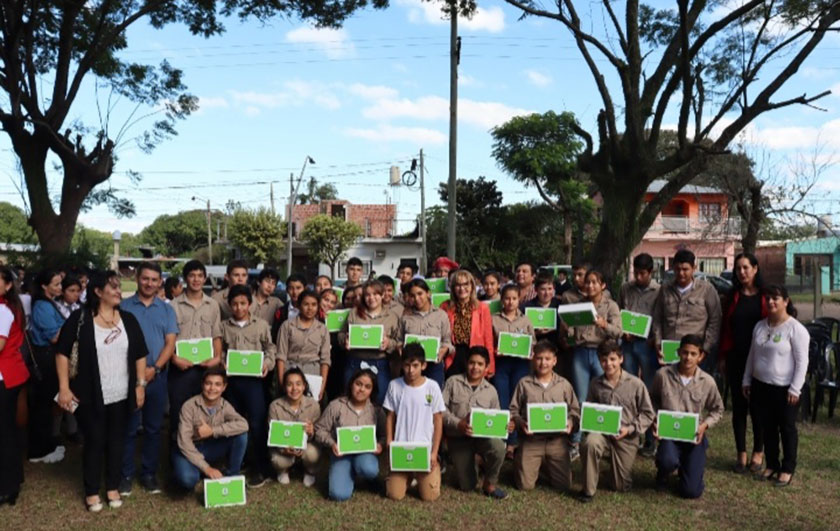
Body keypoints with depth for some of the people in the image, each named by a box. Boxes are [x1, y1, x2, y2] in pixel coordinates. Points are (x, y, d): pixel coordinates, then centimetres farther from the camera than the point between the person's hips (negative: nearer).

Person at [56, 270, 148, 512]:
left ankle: (113, 487, 29)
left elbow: (140, 355, 8)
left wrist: (140, 384, 3)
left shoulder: (128, 319, 3)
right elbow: (62, 353, -6)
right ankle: (92, 491, 25)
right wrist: (64, 388, -10)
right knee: (94, 442, 8)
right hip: (91, 396, -3)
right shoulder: (80, 318, -8)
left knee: (116, 441, 13)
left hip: (122, 395, 3)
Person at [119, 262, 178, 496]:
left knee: (153, 428, 9)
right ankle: (126, 474, 15)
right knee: (128, 427, 4)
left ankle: (149, 473, 19)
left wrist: (155, 368, -12)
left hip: (157, 376, 2)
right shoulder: (124, 306, 2)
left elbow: (170, 342, 1)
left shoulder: (166, 309, 8)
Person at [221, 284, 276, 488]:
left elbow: (270, 348, 5)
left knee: (256, 424, -5)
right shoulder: (224, 326, 8)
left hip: (254, 378, -3)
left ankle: (260, 469, 6)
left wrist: (267, 363, -12)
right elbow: (219, 351, 11)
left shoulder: (261, 325, 2)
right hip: (231, 379, 3)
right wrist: (222, 364, -7)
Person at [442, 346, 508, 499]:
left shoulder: (491, 390, 7)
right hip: (458, 437, -1)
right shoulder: (453, 382, -1)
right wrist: (457, 424, -20)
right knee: (467, 487, -3)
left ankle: (489, 484, -8)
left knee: (498, 447, -35)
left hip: (483, 435, 1)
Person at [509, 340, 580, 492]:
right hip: (531, 439, -1)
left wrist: (571, 422, -12)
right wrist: (521, 423, -13)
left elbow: (575, 411, 8)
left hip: (557, 439, 1)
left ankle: (548, 465, 32)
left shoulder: (564, 384, 6)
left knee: (564, 484, 1)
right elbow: (513, 411, 5)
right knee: (525, 485, -3)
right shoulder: (524, 383, 3)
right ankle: (519, 460, 31)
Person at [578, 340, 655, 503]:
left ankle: (616, 462, 42)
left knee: (621, 487, 7)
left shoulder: (636, 384, -9)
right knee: (590, 442, -36)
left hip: (626, 437, 0)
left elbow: (648, 414, -2)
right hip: (602, 432, 1)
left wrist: (630, 429, -14)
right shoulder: (596, 384, -3)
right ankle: (588, 490, -18)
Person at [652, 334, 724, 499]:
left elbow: (717, 409, 9)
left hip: (694, 436, 1)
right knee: (668, 461, -35)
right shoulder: (663, 374, -9)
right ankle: (663, 474, 5)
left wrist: (705, 425, -8)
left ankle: (688, 465, 30)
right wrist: (655, 420, -6)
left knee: (691, 491, -7)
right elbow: (653, 399, 9)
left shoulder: (707, 382, -7)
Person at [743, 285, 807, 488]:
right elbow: (752, 355, 14)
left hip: (784, 389, -6)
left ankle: (787, 469, 20)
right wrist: (746, 380, 13)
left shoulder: (795, 329, -13)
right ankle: (772, 464, 28)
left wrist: (795, 389, -16)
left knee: (787, 429, 8)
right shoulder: (760, 326, 6)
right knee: (767, 428, 14)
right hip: (761, 386, 6)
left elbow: (802, 362, -13)